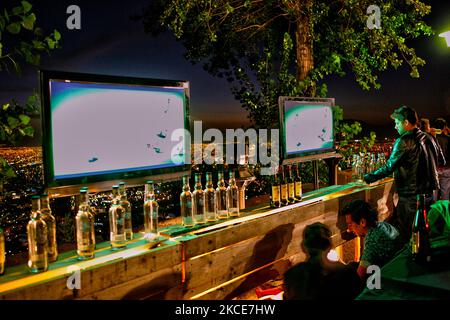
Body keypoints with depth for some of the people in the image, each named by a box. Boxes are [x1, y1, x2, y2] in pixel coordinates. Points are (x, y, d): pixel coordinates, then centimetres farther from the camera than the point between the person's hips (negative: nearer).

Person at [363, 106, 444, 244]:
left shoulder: (403, 142, -19)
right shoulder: (428, 138, 5)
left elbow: (389, 168, -23)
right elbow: (441, 161, 18)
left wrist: (367, 177, -14)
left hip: (411, 196, -8)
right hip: (430, 191, 8)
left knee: (406, 234, 3)